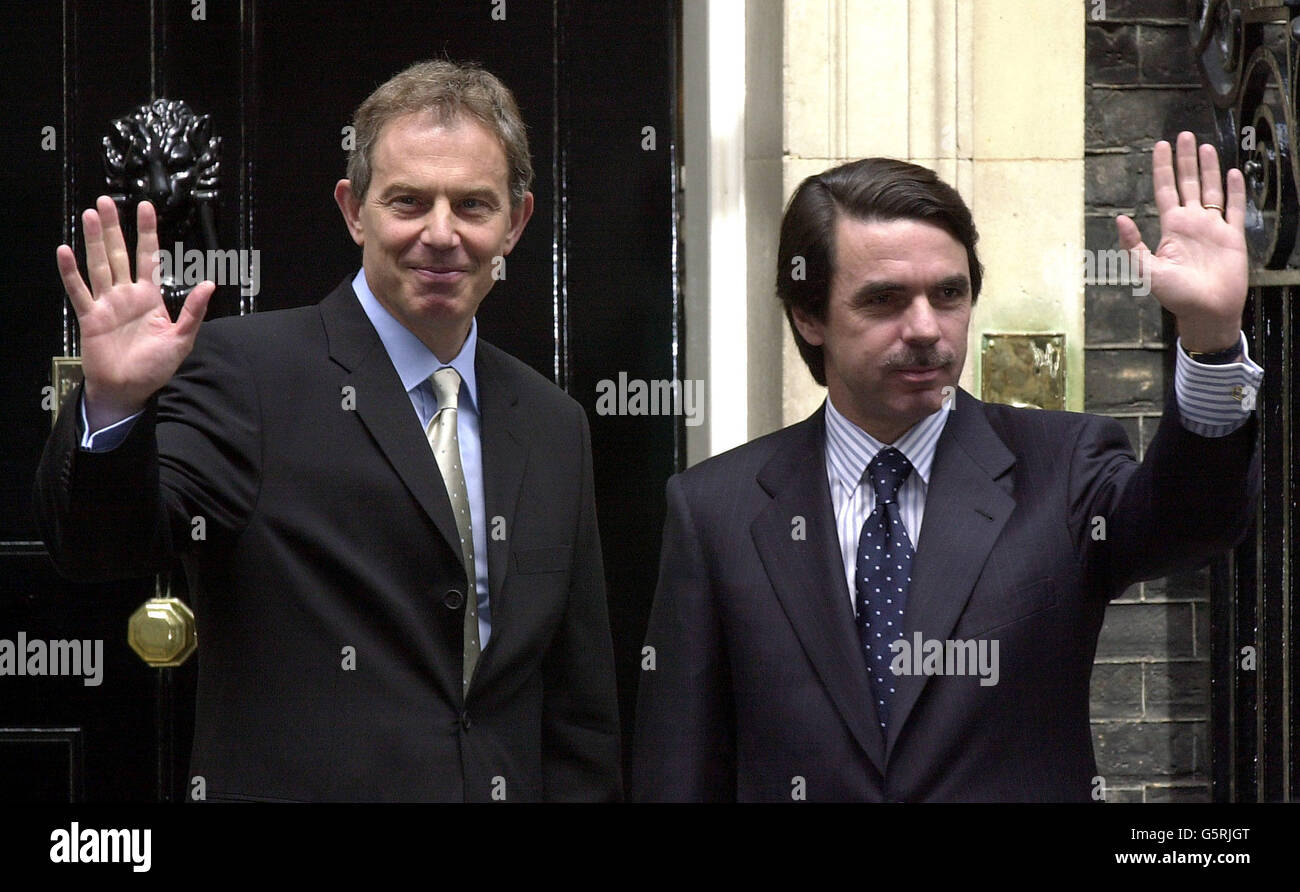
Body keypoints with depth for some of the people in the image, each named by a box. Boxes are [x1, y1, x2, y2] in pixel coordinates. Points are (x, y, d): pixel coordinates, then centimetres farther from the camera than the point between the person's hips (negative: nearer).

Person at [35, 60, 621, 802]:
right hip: (296, 784, -5)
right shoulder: (248, 370, -6)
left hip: (509, 785, 5)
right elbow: (103, 546, -20)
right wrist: (114, 406, -36)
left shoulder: (555, 427, 10)